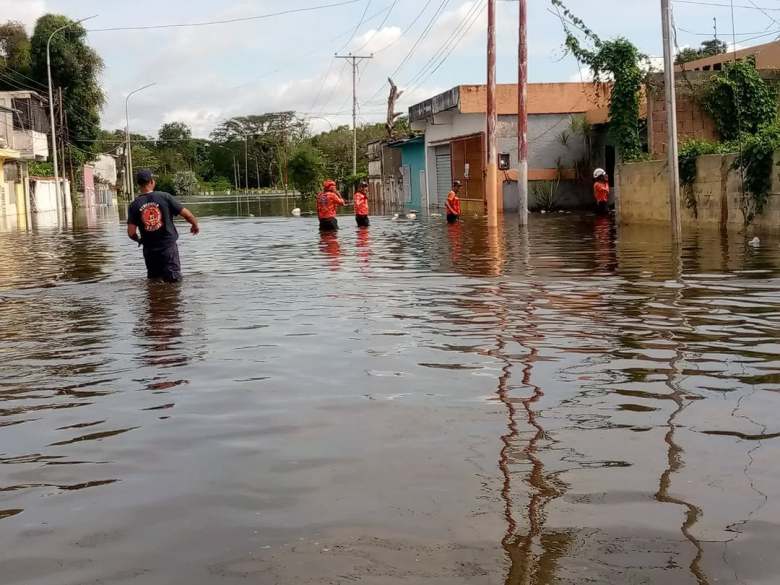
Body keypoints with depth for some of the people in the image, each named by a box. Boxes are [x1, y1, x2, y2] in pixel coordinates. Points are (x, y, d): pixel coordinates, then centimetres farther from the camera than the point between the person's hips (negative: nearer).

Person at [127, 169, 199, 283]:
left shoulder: (134, 205, -4)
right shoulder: (165, 197, -8)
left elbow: (131, 233, -8)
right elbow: (188, 215, -7)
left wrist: (139, 240, 15)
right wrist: (195, 225, 14)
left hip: (149, 250, 2)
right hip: (168, 247, -2)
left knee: (153, 280, 19)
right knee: (174, 281, -1)